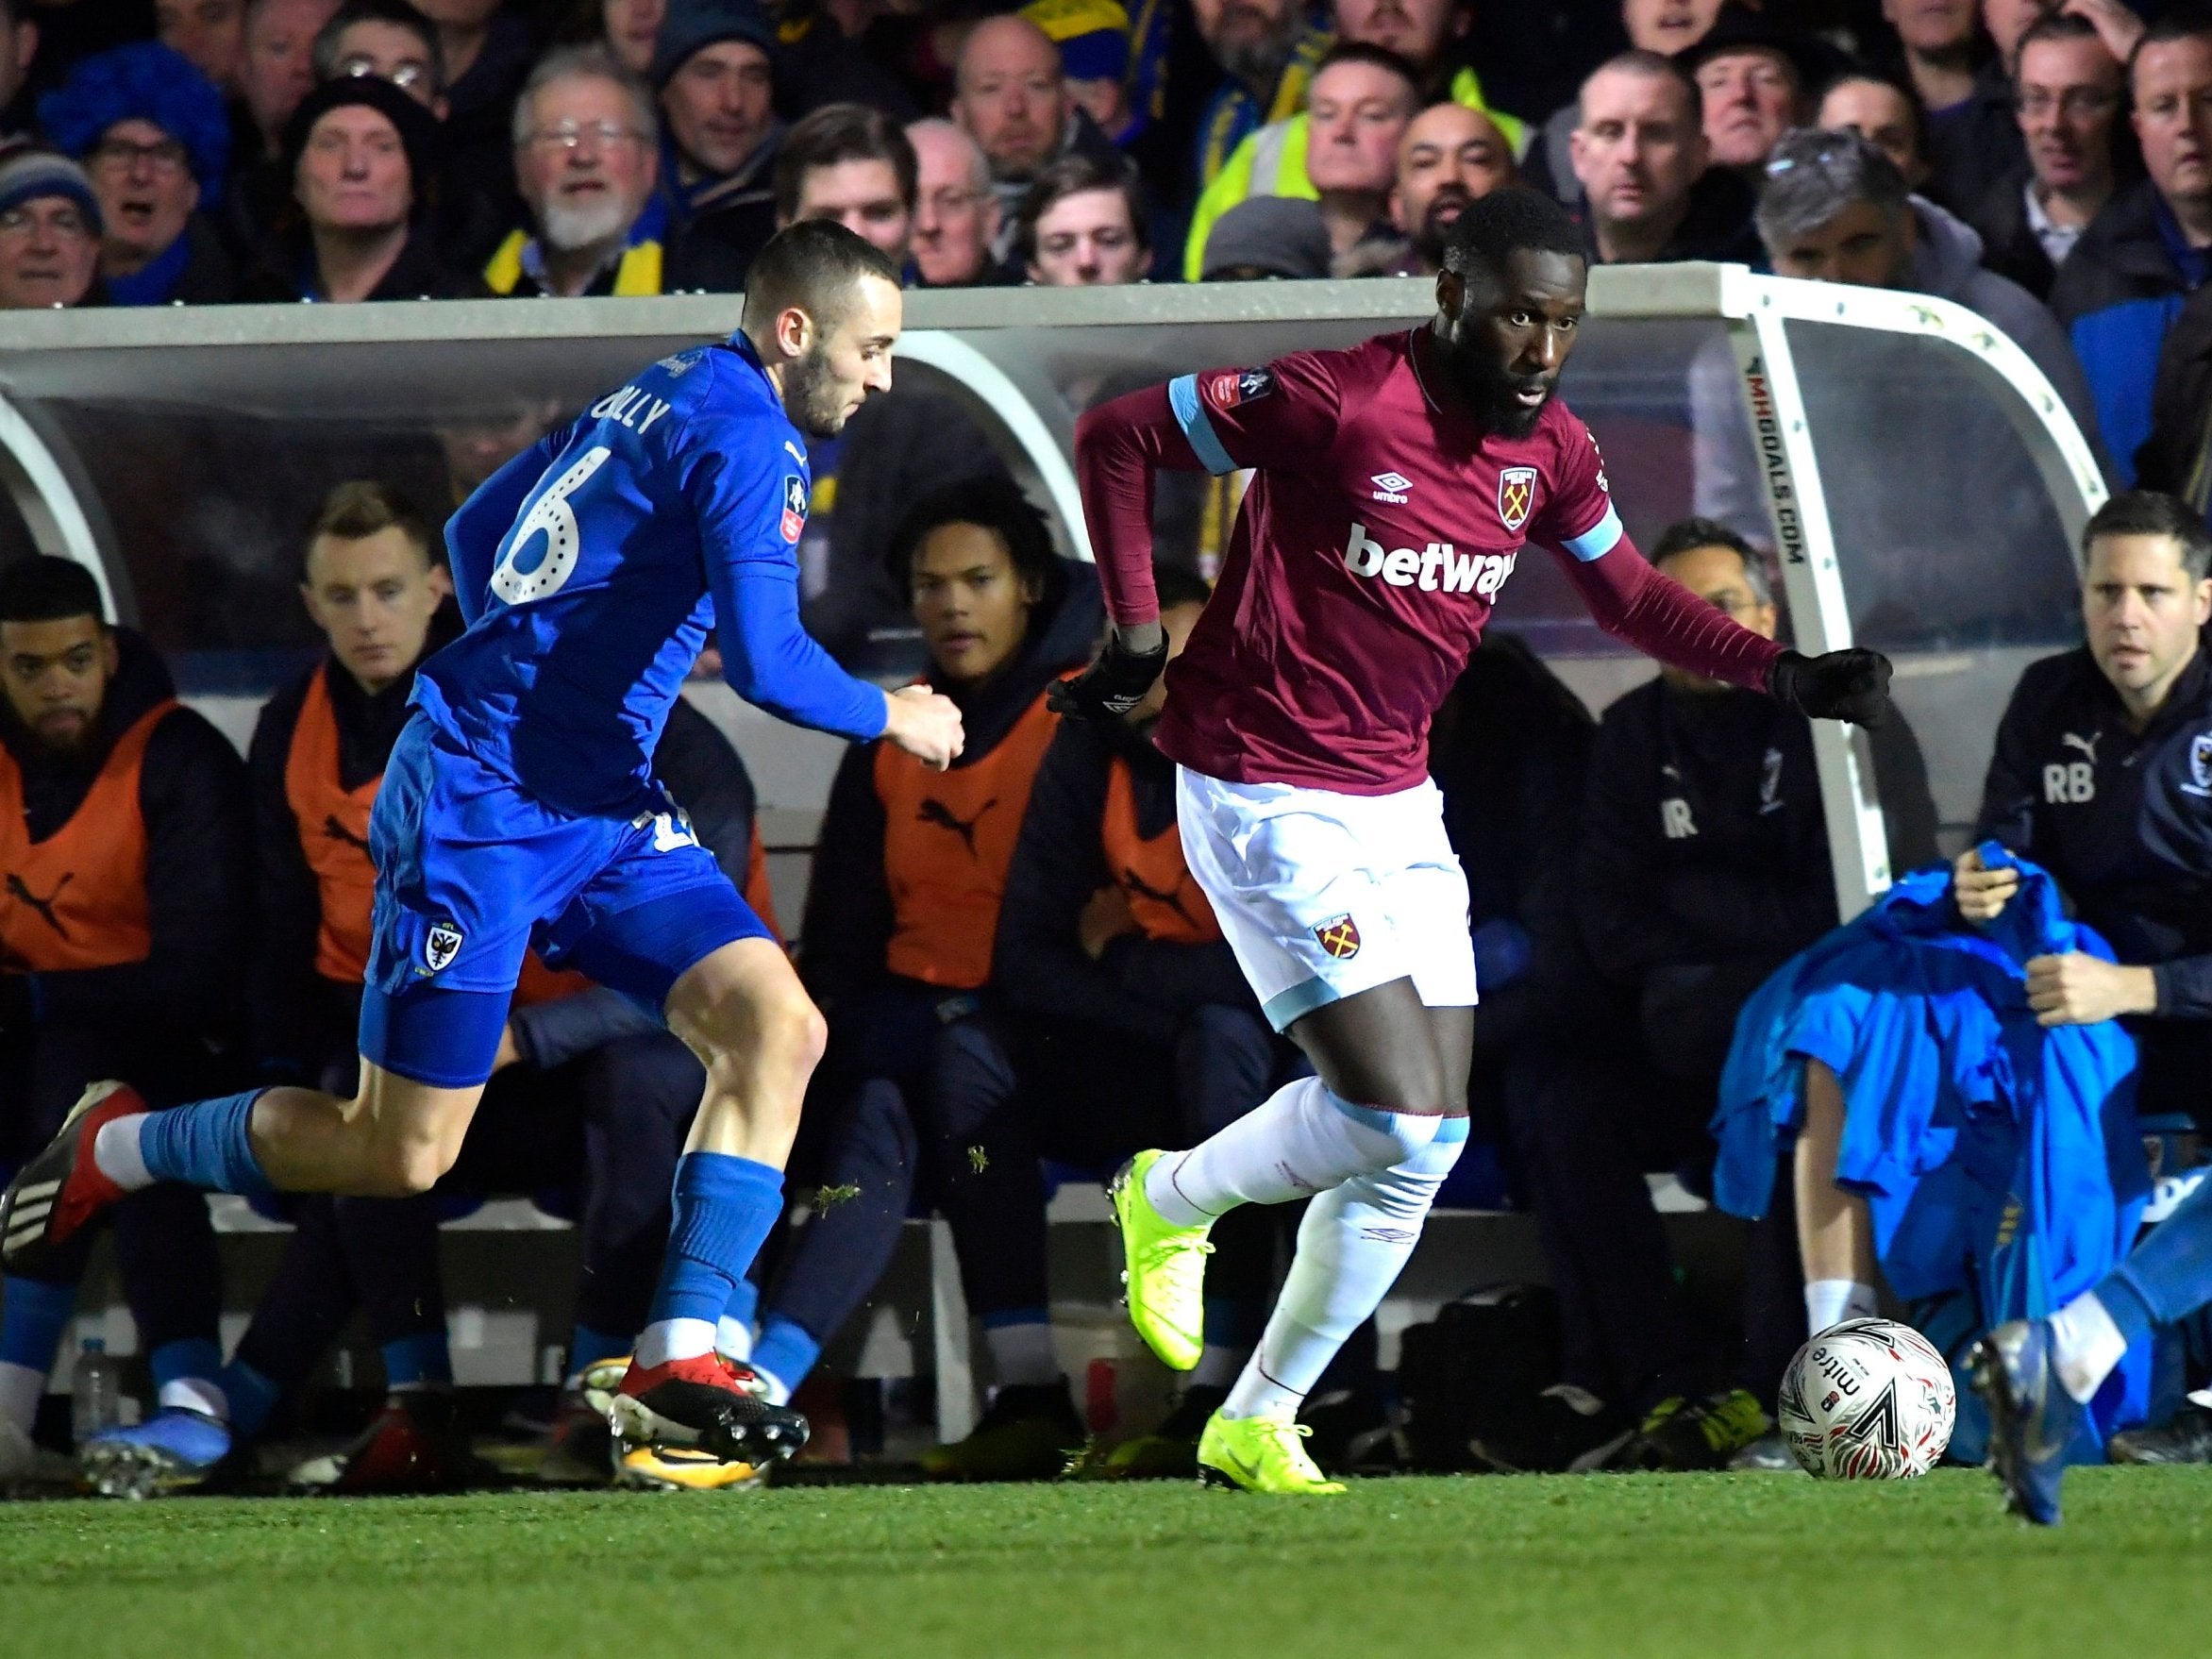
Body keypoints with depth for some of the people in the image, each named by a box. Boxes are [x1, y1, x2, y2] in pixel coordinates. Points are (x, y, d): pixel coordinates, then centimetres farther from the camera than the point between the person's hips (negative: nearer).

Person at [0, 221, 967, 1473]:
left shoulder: (659, 399, 13)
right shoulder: (744, 437, -14)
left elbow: (476, 534, 22)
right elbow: (768, 662, -22)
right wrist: (893, 719, -4)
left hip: (604, 808, 10)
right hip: (487, 810, -10)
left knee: (779, 1030, -7)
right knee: (400, 1156, -3)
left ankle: (677, 1368, -8)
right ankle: (115, 1151, 21)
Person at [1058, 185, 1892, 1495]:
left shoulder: (1553, 453, 1)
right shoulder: (1337, 403, -20)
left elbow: (1630, 598, 16)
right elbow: (1116, 438, -11)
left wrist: (1783, 672, 1)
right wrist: (1138, 634, -10)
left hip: (1399, 804, 7)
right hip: (1267, 803, -7)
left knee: (1420, 1155, 5)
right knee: (1398, 1118, -16)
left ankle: (1259, 1428, 19)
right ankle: (1173, 1203, 13)